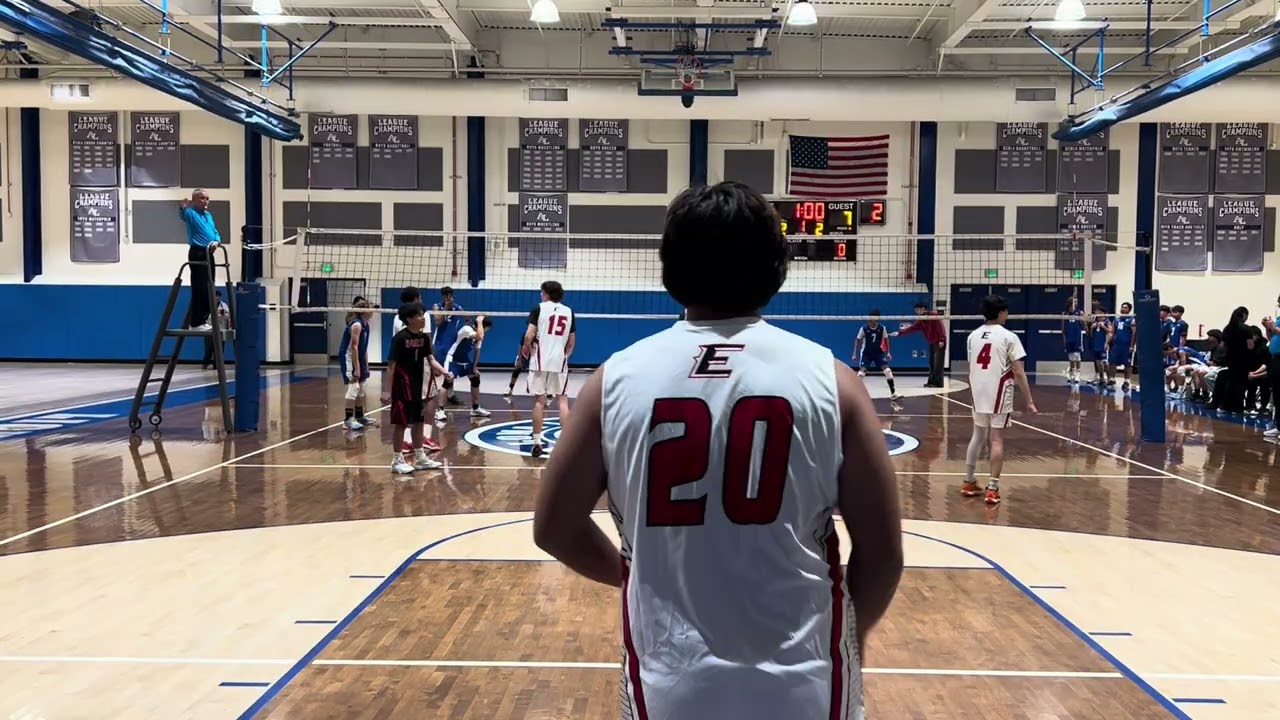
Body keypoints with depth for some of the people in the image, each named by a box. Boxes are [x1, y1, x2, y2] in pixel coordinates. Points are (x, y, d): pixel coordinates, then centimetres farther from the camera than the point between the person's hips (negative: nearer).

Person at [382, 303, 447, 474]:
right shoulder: (400, 338, -16)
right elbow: (391, 365, -15)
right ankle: (397, 460, 10)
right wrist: (387, 390, -18)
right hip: (402, 387, -7)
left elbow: (430, 358, 1)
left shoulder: (424, 337, 4)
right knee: (401, 423, -1)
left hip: (417, 386, 7)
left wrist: (443, 371, -18)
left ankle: (420, 458, 25)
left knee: (418, 421, 14)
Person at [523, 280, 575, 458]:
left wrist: (528, 350, 7)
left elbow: (529, 335, -11)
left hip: (541, 360, -2)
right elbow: (572, 342, 13)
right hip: (560, 360, 2)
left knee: (538, 400, 6)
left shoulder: (539, 308, -2)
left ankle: (537, 442, 9)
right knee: (563, 400, 7)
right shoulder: (569, 312, 10)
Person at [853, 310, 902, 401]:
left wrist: (888, 352, 1)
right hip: (866, 353, -2)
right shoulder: (864, 328, -18)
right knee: (862, 371, -15)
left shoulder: (882, 328, -13)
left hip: (879, 352, 2)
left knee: (887, 370, -11)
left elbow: (886, 339, 4)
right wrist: (855, 354, -8)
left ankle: (893, 393, -3)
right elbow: (858, 340, -6)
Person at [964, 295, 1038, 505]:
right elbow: (1019, 373, -10)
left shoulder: (973, 336, 7)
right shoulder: (1008, 336, -8)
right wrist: (1029, 401, -6)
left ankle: (968, 483, 22)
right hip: (998, 394, -5)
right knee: (996, 440, 0)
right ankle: (992, 488, -1)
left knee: (978, 436, 17)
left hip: (978, 393, 5)